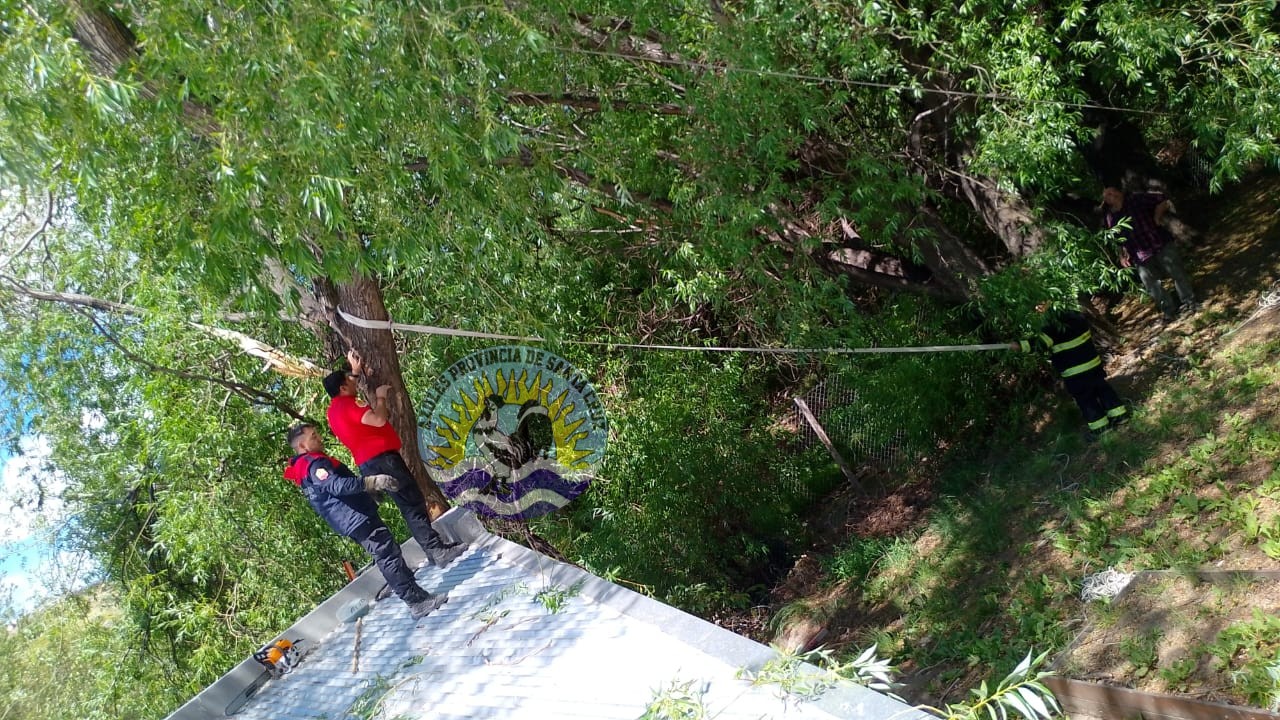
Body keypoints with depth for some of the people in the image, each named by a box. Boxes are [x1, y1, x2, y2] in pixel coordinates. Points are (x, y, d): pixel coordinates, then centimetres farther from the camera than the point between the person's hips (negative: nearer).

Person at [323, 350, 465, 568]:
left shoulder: (334, 408, 18)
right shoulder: (347, 405, -12)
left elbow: (350, 385, 40)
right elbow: (379, 420, -22)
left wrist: (355, 370, 37)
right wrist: (380, 397, -7)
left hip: (368, 464, 10)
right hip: (381, 459, -10)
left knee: (410, 507, 10)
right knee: (414, 504, -13)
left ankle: (434, 550, 8)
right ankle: (438, 550, -18)